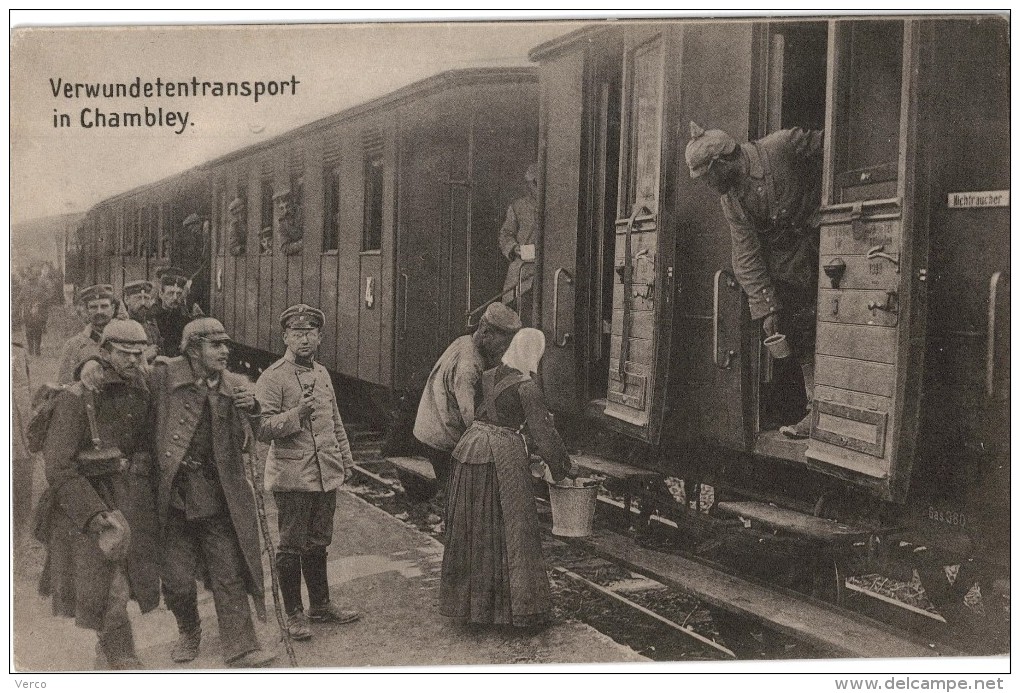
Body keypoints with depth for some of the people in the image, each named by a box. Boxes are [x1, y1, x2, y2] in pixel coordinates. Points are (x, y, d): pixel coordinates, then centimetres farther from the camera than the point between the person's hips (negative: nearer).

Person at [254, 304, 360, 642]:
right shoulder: (273, 378, -10)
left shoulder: (322, 373, 13)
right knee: (292, 546, 2)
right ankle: (294, 614, 13)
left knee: (318, 543, 17)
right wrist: (295, 415, -28)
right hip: (292, 475, -7)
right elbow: (263, 429, -15)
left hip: (326, 474, 7)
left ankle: (320, 605, 28)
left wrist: (345, 459, 22)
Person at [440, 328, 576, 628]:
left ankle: (469, 600, 25)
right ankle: (522, 607, 8)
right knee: (514, 528, 2)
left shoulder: (488, 377, 10)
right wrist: (564, 468, 3)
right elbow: (543, 432, -8)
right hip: (504, 457, -7)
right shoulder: (526, 387, -11)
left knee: (473, 528, 14)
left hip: (471, 448, 7)